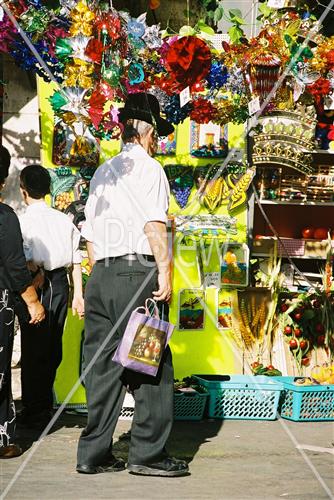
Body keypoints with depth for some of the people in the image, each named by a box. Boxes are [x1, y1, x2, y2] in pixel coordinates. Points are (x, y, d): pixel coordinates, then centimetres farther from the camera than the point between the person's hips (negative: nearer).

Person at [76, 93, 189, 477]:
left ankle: (94, 453, 9)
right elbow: (154, 224, -13)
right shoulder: (148, 167, -1)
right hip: (137, 272, -7)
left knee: (102, 365, 8)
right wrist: (164, 271, -14)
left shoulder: (102, 172, 21)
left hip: (100, 276, 8)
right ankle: (148, 453, -1)